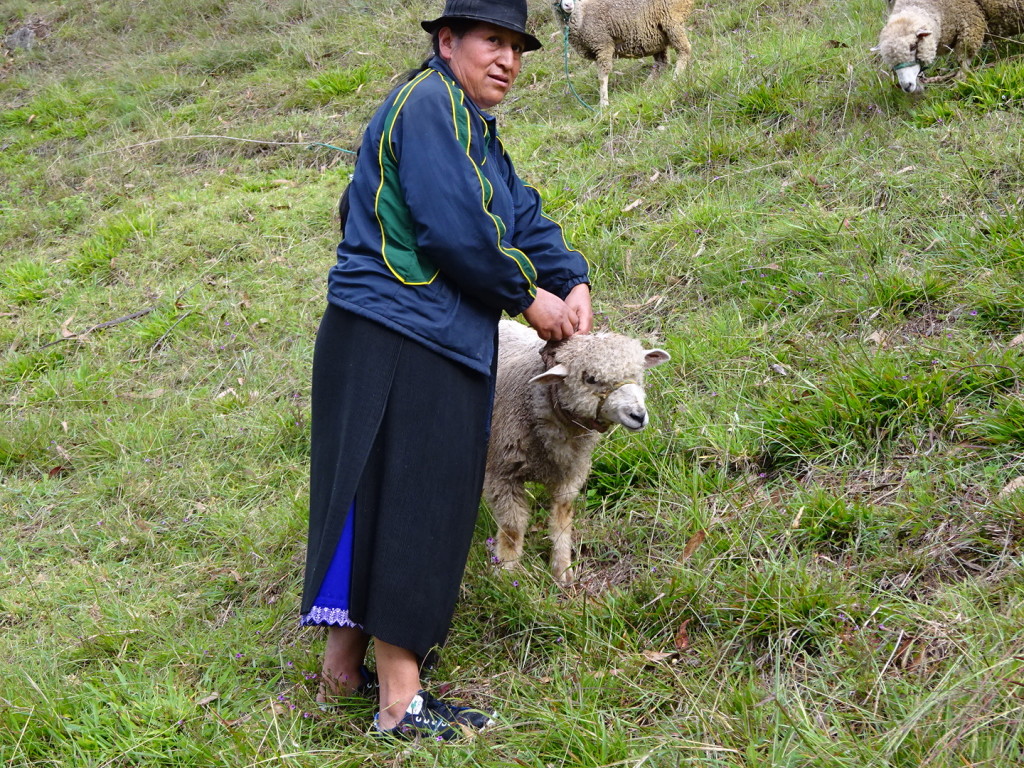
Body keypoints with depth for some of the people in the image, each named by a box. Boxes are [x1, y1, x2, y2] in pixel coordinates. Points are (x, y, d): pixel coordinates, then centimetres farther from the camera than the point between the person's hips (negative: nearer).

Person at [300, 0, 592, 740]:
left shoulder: (472, 128, 22)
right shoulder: (429, 105, -13)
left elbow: (523, 218, 17)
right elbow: (456, 230, -22)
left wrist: (572, 282, 0)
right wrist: (528, 297, -9)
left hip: (436, 346, 11)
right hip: (396, 345, -11)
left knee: (373, 506, 17)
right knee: (406, 507, -6)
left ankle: (346, 665, 28)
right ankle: (400, 704, 1)